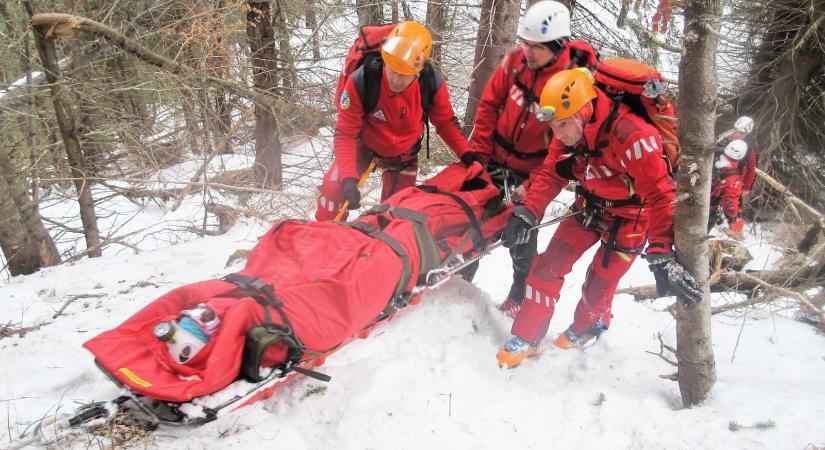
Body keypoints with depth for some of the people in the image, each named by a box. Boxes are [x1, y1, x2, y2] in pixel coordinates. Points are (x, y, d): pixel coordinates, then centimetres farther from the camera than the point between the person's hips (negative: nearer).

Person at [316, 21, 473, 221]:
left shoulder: (433, 85, -30)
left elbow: (446, 122, -9)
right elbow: (345, 134, -28)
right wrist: (349, 178, -40)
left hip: (404, 154, 2)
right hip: (365, 145, -1)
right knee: (333, 188, -17)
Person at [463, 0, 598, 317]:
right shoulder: (517, 59, -11)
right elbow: (489, 104, -1)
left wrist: (533, 188, -24)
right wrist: (478, 151, -4)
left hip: (532, 170, -4)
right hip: (495, 158, 5)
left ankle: (521, 295, 25)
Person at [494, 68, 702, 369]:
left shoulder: (631, 135, -36)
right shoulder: (569, 132, -15)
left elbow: (660, 195, -37)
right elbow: (549, 175, -8)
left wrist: (662, 255, -43)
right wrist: (525, 214, -23)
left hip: (630, 216, -5)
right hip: (590, 206, 5)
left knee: (598, 286, 0)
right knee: (548, 266, -3)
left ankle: (586, 328, 35)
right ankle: (526, 338, 12)